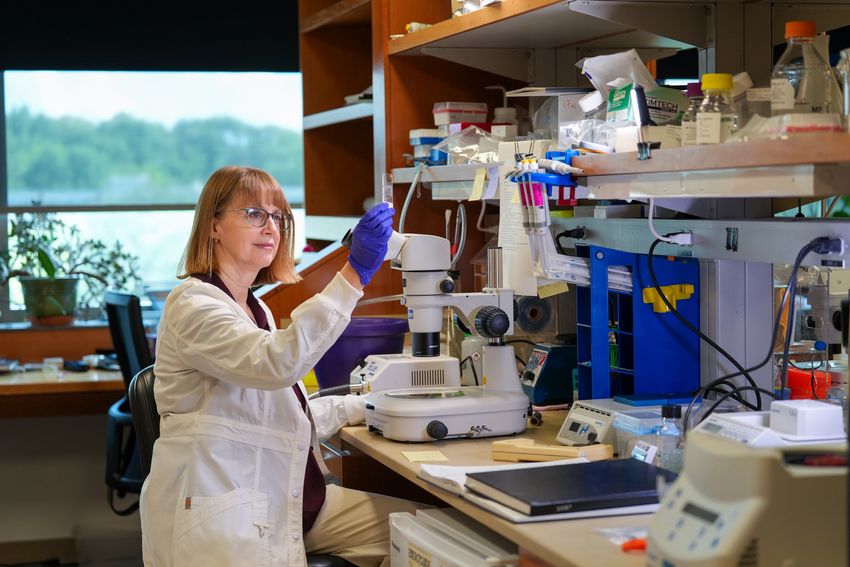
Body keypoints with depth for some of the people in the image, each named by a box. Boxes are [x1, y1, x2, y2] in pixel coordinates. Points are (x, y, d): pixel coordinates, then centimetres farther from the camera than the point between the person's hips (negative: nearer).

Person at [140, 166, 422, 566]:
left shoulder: (254, 308, 18)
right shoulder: (193, 304, -11)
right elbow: (277, 363, -29)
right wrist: (354, 273, -34)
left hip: (287, 500, 9)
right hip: (222, 516, -9)